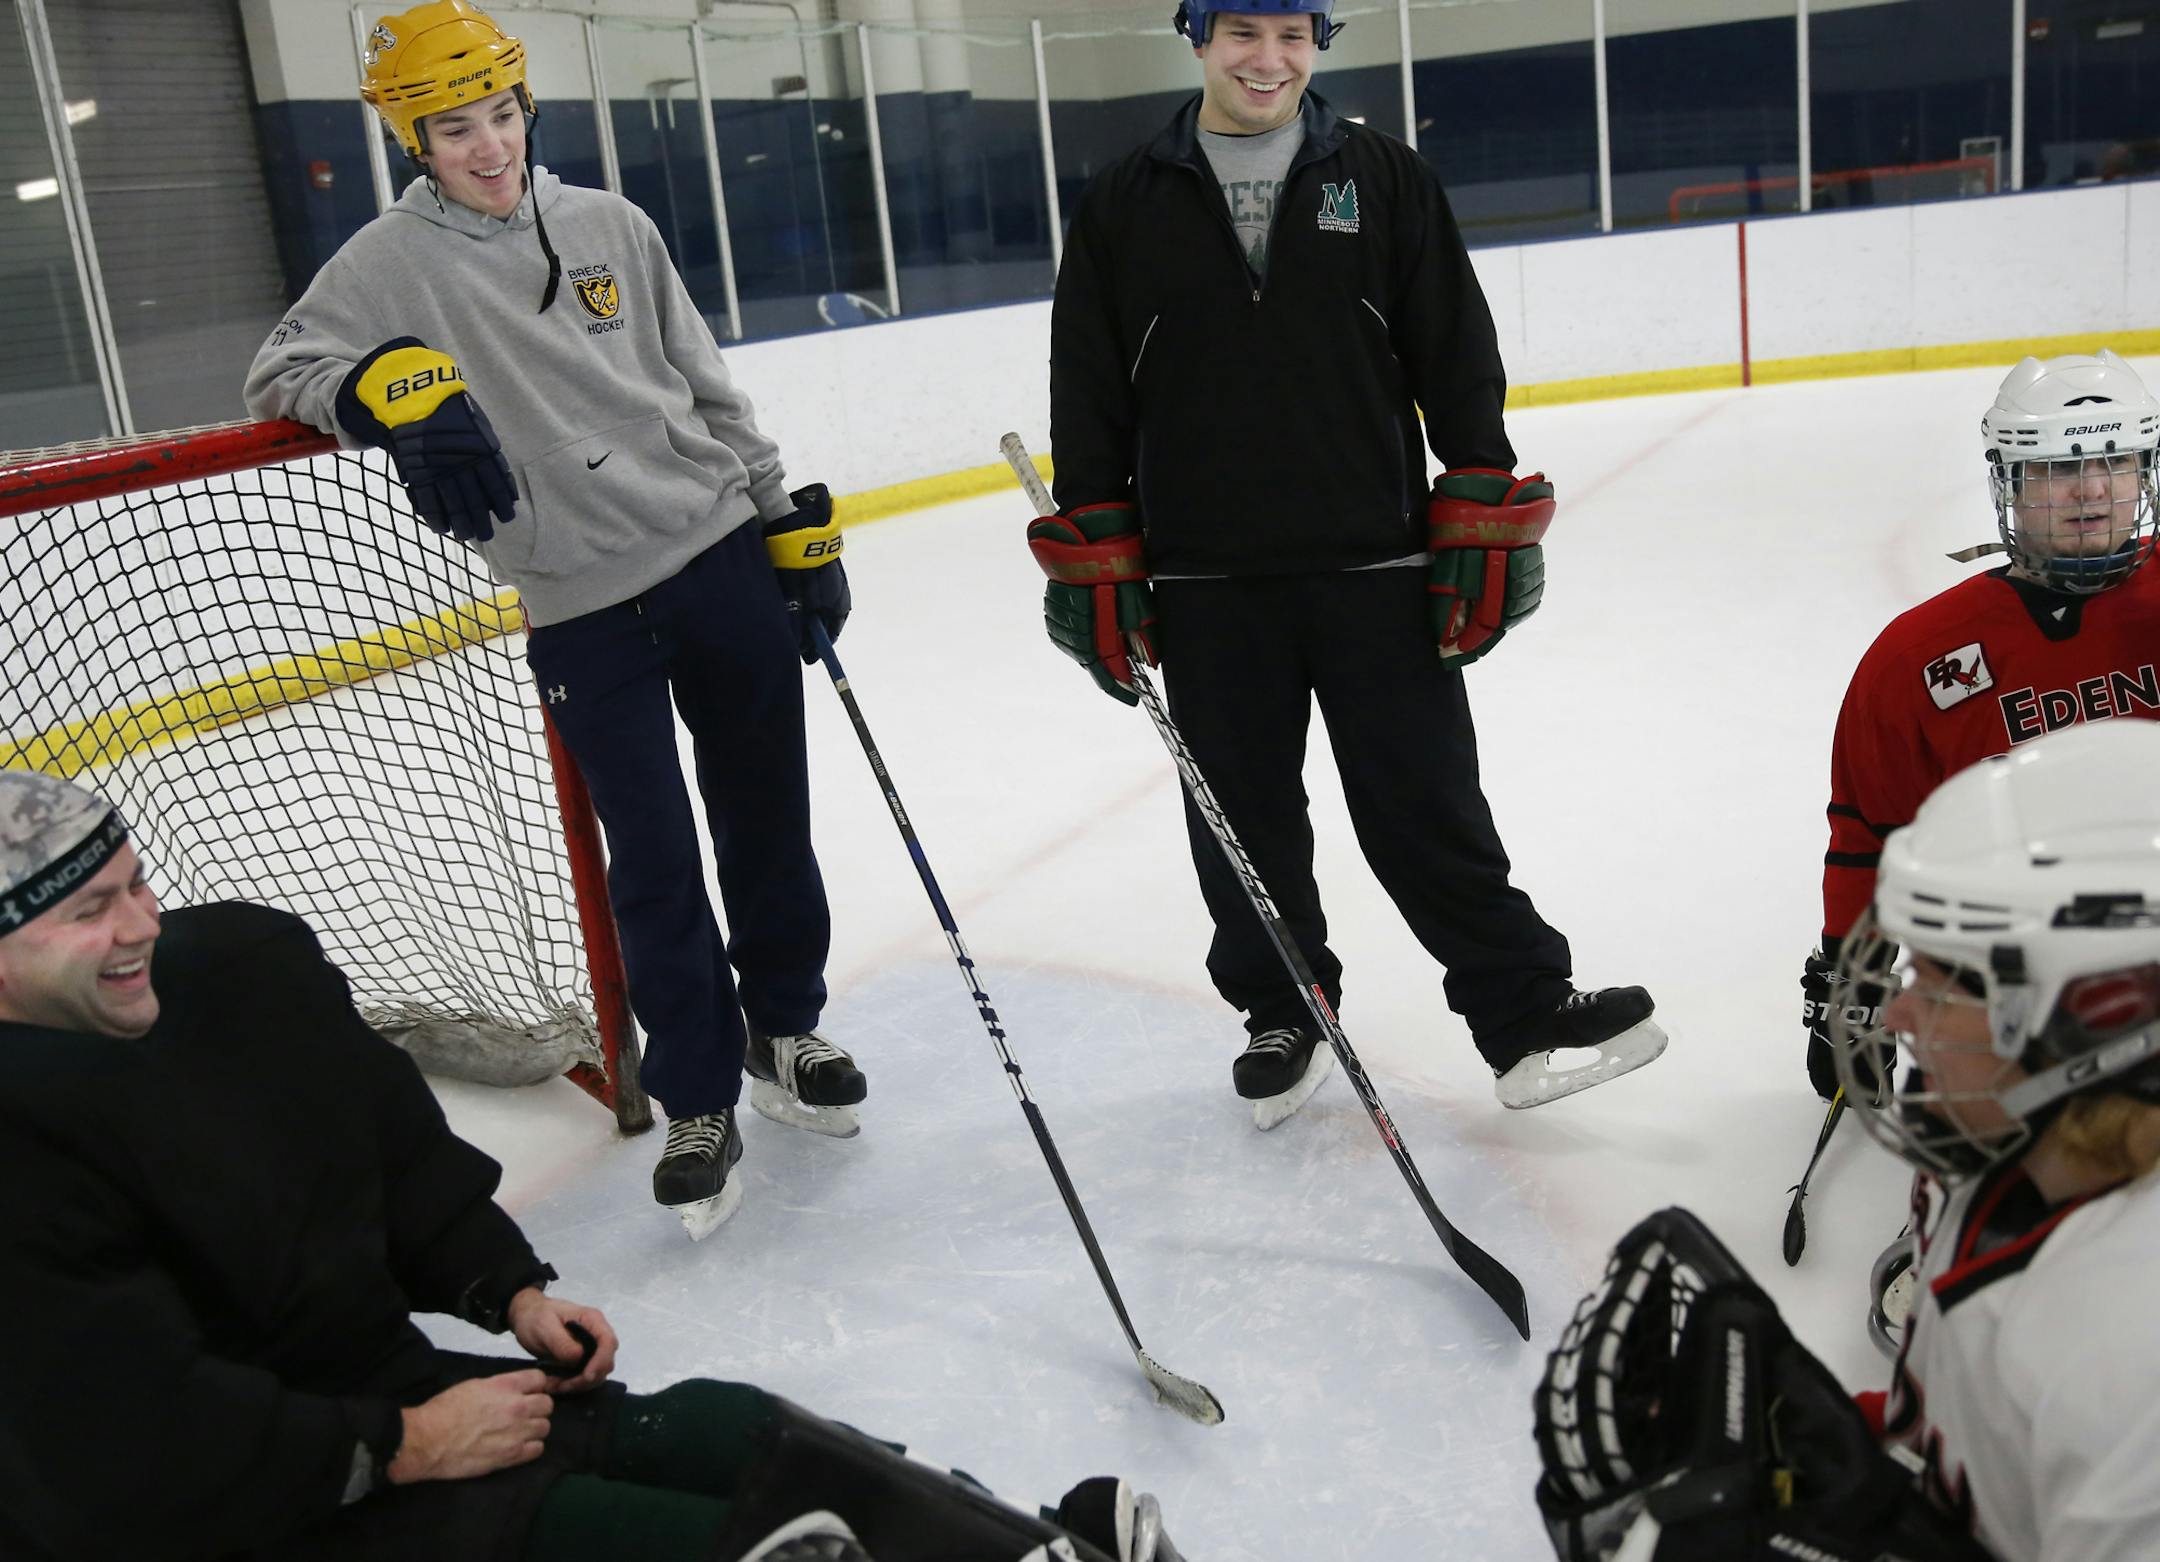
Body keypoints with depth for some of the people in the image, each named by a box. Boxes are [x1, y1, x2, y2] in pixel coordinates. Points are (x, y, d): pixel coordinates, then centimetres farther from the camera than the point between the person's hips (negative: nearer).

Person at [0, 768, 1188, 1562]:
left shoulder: (240, 965, -1)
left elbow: (399, 1144, 12)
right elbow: (121, 1455, -27)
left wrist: (511, 1291, 1)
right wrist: (402, 1447, -20)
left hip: (377, 1390, 7)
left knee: (734, 1435, -14)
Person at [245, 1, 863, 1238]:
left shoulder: (609, 226, 7)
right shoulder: (392, 264, -1)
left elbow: (708, 389, 11)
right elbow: (285, 368, -2)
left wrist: (793, 527, 9)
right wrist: (397, 393, -21)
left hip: (721, 556, 3)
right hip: (583, 613, -3)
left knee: (767, 816, 12)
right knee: (654, 864, -1)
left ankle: (784, 1028, 33)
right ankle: (699, 1101, 17)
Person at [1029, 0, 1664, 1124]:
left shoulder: (1384, 179, 5)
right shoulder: (1122, 208, 5)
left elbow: (1459, 359, 3)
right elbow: (1087, 399, 6)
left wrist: (1484, 522, -3)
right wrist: (1097, 560, 2)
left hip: (1377, 568, -1)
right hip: (1206, 587, 1)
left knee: (1429, 807, 3)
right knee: (1245, 825, 11)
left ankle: (1526, 1011, 15)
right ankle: (1282, 1014, 30)